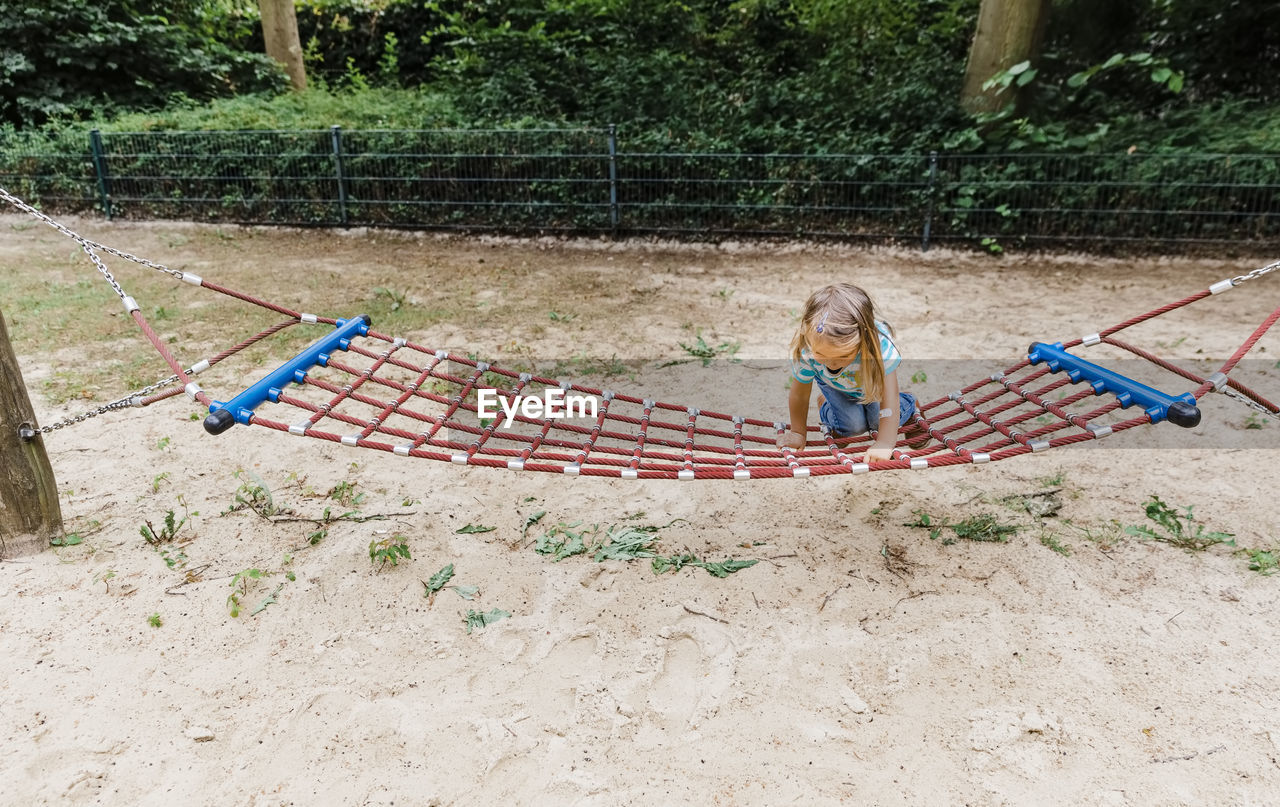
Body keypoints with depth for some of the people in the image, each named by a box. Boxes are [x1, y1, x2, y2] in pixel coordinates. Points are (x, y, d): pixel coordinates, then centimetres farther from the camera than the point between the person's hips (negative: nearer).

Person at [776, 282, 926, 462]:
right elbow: (799, 395, -22)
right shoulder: (805, 352, -40)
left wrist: (884, 444, -44)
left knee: (879, 421, -12)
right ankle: (825, 403, 17)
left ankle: (908, 403, 20)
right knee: (853, 425, -15)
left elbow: (889, 398, -40)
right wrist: (797, 433, -9)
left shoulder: (881, 345, -46)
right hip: (833, 386, 0)